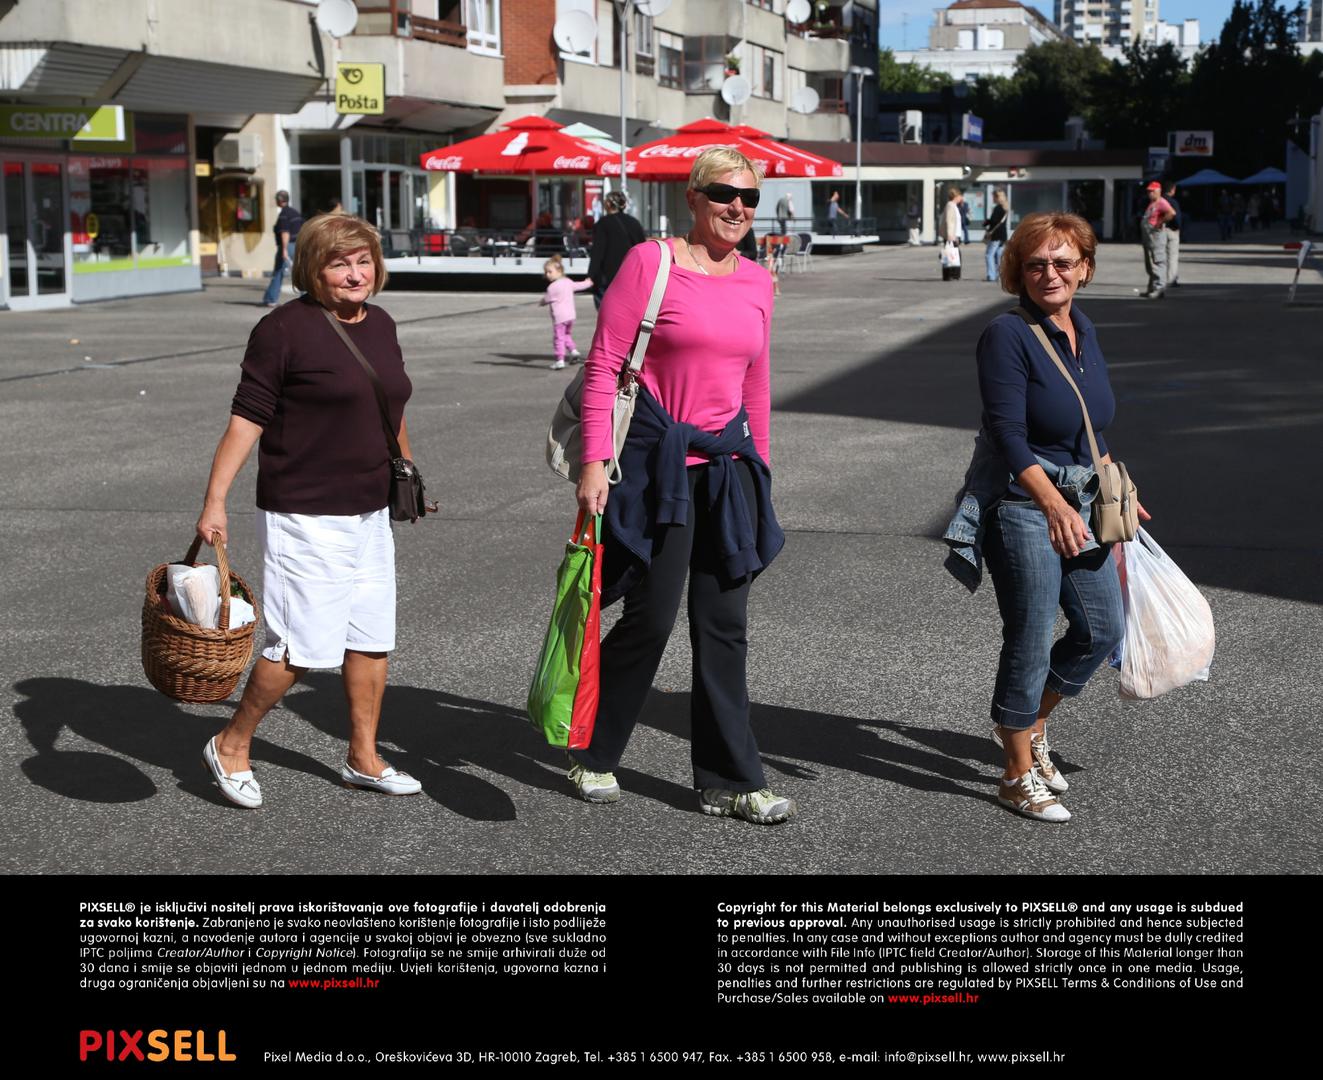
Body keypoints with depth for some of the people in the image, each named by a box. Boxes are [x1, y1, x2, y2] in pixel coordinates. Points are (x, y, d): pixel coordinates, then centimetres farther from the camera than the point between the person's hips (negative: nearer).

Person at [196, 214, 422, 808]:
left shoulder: (381, 325, 10)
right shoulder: (286, 328, -12)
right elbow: (246, 418, -14)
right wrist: (215, 499, -18)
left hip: (368, 513, 8)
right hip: (304, 515, -7)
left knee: (371, 640, 11)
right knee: (302, 646, -6)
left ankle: (363, 758, 25)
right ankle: (231, 746, 13)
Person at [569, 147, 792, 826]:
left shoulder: (757, 282, 10)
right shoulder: (651, 262, -7)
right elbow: (603, 365, -9)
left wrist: (759, 467, 18)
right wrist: (595, 462, -15)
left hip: (727, 464, 6)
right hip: (657, 462, -5)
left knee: (724, 627, 8)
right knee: (651, 617, -1)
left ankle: (729, 781, 17)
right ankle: (592, 756, 21)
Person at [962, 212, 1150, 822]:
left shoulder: (1082, 329, 10)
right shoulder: (1007, 336, -14)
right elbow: (1008, 437, -22)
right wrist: (1054, 506, -33)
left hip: (1078, 502, 8)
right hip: (1022, 504, -8)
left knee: (1104, 628, 13)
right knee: (1030, 640, -1)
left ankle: (1029, 723, 34)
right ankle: (1019, 776, 13)